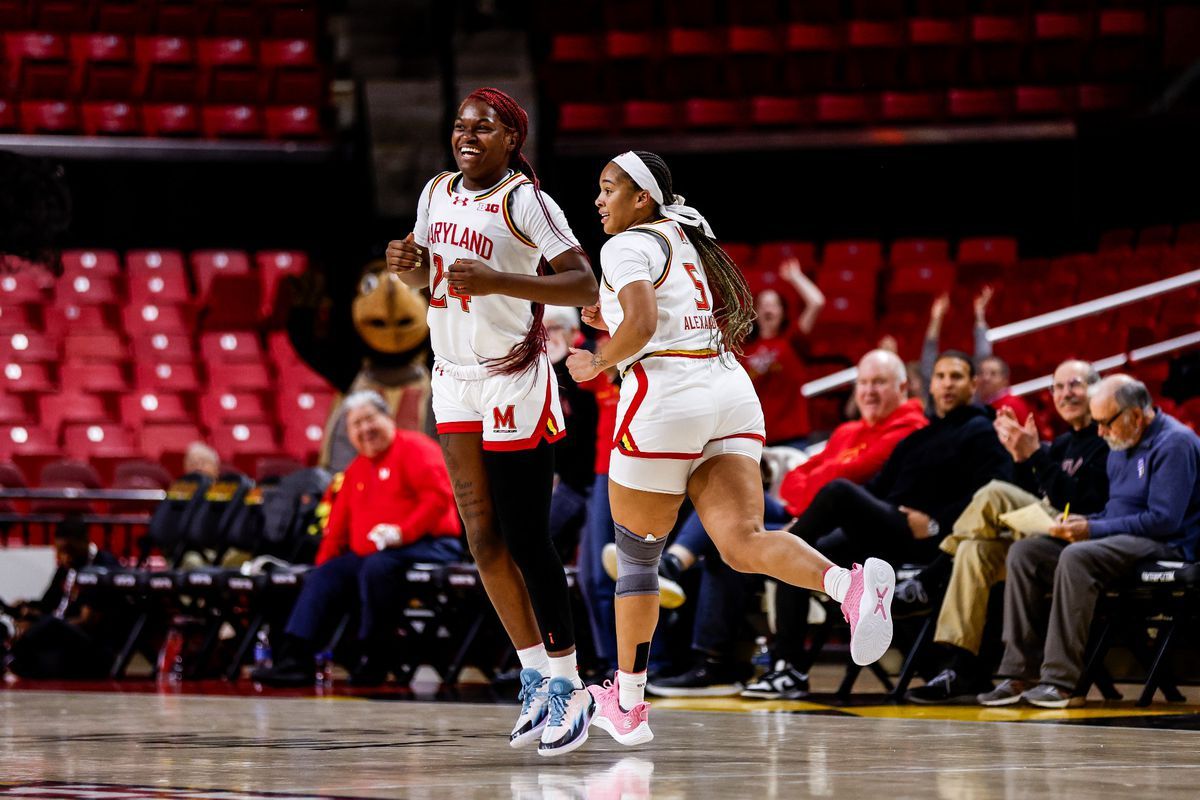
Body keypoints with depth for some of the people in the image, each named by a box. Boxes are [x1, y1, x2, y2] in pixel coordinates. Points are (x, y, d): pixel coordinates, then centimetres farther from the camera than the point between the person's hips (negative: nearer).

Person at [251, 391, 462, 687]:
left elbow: (439, 496, -16)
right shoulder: (356, 470, 22)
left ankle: (375, 661, -25)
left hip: (427, 546, -8)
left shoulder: (414, 449, -2)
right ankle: (294, 659, -14)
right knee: (325, 575, -5)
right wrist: (324, 561, 11)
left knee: (377, 567, -34)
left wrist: (402, 532, -24)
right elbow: (338, 525, 23)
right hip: (367, 555, 8)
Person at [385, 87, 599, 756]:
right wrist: (408, 264, -1)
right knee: (483, 539, 7)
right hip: (456, 379, 7)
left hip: (514, 381, -7)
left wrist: (498, 281, -29)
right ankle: (536, 677, 16)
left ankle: (567, 685, 1)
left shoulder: (525, 201, -13)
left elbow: (584, 285, -19)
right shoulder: (439, 192, 9)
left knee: (527, 542, -7)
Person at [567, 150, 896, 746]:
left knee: (636, 555, 10)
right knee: (742, 542, -12)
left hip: (666, 396, -7)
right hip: (730, 390, 7)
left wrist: (597, 363, -1)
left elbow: (642, 324, -17)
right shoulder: (685, 240, 26)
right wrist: (612, 323, 27)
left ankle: (627, 703, 20)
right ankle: (851, 584, -41)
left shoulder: (627, 246, -1)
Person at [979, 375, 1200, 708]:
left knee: (1076, 557, -35)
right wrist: (1084, 521, 3)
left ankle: (1062, 678, -37)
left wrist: (1093, 529, -19)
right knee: (1023, 553, -6)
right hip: (1119, 541, 10)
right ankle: (1020, 673, -14)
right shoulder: (1120, 446, 18)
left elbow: (1164, 519, -20)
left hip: (1165, 545, -10)